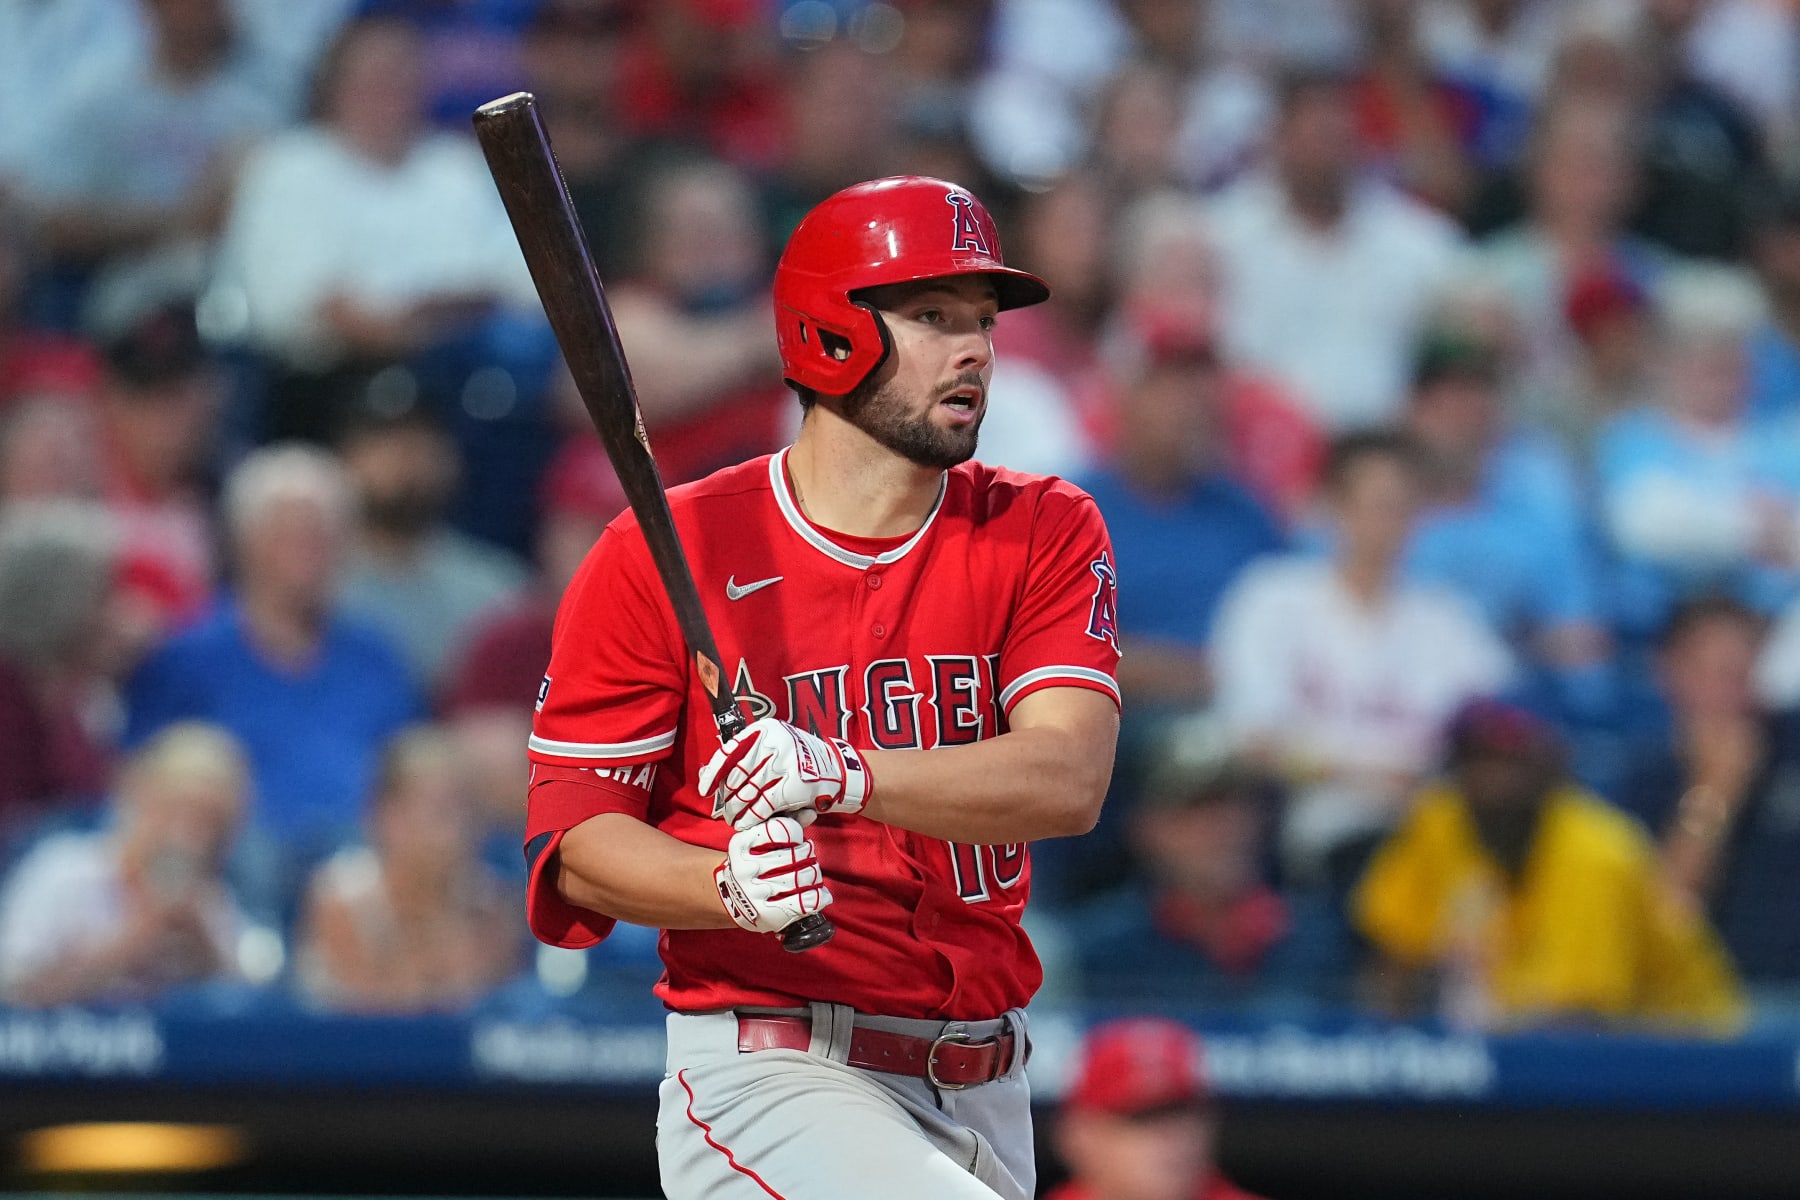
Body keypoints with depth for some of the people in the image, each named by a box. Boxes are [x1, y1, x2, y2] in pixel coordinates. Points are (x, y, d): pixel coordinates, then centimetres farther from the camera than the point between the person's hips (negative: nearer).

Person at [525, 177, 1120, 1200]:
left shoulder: (1045, 532, 4)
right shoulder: (664, 554, -3)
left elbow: (1069, 781, -13)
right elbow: (577, 842, -3)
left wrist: (847, 776, -29)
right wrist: (733, 887, -24)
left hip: (983, 1103, 5)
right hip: (770, 1077, -5)